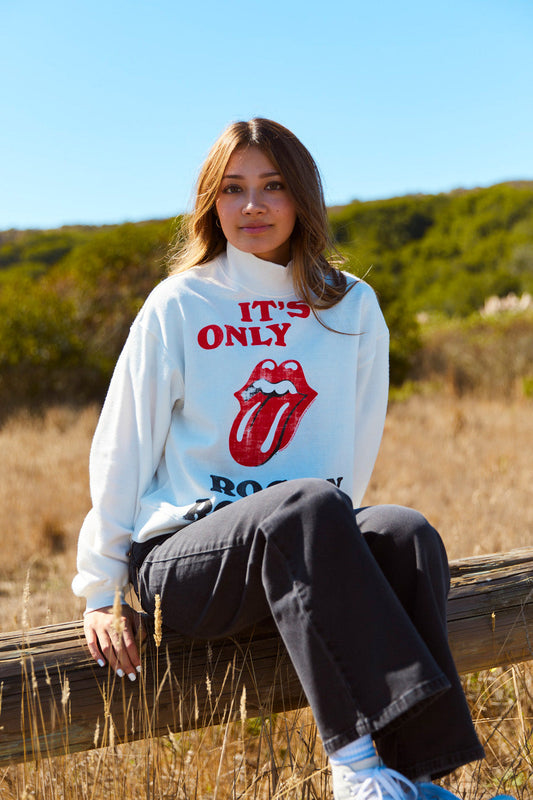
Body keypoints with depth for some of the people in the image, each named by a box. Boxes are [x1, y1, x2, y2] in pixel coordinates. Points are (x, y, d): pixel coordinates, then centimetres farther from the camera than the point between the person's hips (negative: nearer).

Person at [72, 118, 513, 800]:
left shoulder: (353, 308, 11)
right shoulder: (180, 305, 2)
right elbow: (120, 451, 4)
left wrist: (341, 539, 10)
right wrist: (101, 591, 3)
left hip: (310, 548, 3)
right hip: (181, 553, -3)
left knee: (407, 533, -29)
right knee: (306, 506, -35)